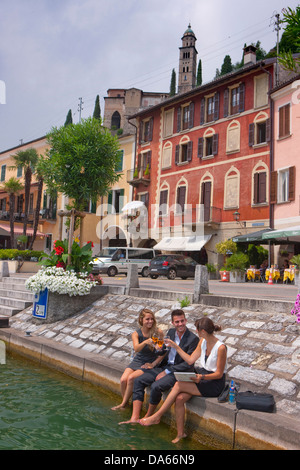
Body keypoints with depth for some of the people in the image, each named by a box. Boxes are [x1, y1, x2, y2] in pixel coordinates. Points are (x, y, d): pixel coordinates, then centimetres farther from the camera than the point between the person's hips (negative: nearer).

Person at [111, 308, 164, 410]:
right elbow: (136, 349, -22)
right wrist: (145, 342, -41)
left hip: (150, 362, -3)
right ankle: (126, 403, 6)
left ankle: (123, 404, -2)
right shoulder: (136, 334, -3)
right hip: (137, 361, 3)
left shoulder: (158, 333, -9)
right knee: (123, 380, -18)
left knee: (131, 378, -23)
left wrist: (153, 364, -11)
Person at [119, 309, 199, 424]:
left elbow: (188, 364, -16)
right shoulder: (171, 332, 7)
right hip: (165, 366, 7)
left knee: (156, 386, -29)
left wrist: (166, 372, -16)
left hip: (179, 372, -7)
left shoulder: (193, 339, -13)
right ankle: (134, 418, -12)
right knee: (138, 381, -9)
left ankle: (148, 417, -3)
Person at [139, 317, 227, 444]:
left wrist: (202, 377, -29)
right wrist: (176, 347, 8)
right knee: (179, 398, -18)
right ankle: (180, 433, -3)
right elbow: (190, 360, 10)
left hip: (215, 384, -7)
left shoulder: (220, 348, -19)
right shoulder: (202, 342, 4)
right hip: (201, 377, 7)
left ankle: (156, 417, -12)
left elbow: (219, 374, -15)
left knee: (179, 385, -22)